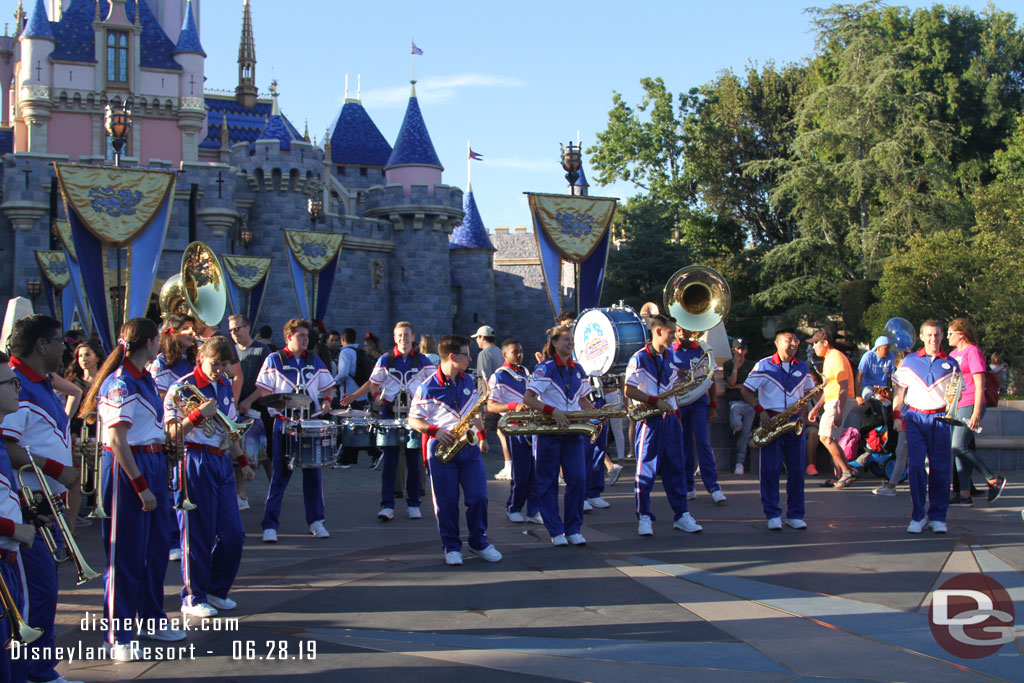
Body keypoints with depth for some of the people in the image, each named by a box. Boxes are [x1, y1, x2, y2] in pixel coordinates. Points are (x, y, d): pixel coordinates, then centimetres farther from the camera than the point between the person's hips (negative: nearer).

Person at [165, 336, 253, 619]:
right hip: (195, 463, -7)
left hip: (221, 462, 7)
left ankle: (216, 591, 21)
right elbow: (172, 432, -13)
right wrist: (199, 414, -24)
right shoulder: (183, 387, -8)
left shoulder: (225, 386, 14)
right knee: (198, 534, -2)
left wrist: (242, 461, 22)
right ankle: (193, 598, 9)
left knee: (233, 534, 6)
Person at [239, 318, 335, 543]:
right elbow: (264, 390, 0)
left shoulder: (315, 361, 11)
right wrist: (248, 402, -18)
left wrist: (326, 401, -3)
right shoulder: (274, 360, 1)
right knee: (280, 475, -3)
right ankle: (270, 525, 1)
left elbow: (328, 387, 17)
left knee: (313, 473, 6)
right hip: (284, 423, -3)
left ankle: (316, 521, 17)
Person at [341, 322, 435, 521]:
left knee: (413, 462, 5)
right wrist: (353, 396, -7)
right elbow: (373, 383, 5)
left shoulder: (422, 361, 6)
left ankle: (413, 505, 14)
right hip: (390, 414, 0)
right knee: (389, 462, -2)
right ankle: (387, 506, -1)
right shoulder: (385, 360, 5)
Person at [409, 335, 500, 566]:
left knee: (478, 497, 0)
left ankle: (479, 542, 17)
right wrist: (435, 431, -18)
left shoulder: (468, 382, 11)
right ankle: (451, 547, 13)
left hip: (469, 448, 4)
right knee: (447, 502, 1)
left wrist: (482, 435, 13)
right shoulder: (428, 387, -7)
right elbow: (414, 420, -4)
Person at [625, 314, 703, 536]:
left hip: (670, 420, 6)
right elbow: (629, 391, -12)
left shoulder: (671, 358, 12)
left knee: (676, 468, 7)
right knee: (646, 469, -2)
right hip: (650, 421, -6)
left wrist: (676, 414, 10)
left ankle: (681, 515, 12)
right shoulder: (639, 359, -8)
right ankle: (644, 517, 5)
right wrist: (656, 401, -19)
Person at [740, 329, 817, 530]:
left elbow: (809, 392, 20)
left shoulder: (802, 368, 11)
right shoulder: (764, 366, -1)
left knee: (796, 470, 3)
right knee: (770, 469, -3)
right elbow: (745, 390, 0)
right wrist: (760, 411, -11)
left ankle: (795, 515, 10)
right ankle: (772, 515, 3)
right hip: (771, 421, -3)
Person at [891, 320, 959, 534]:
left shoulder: (950, 364, 8)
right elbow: (900, 390, 12)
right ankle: (918, 516, -1)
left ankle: (938, 517, 9)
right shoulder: (910, 361, 9)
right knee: (915, 466, -7)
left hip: (940, 418, 0)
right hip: (915, 418, 0)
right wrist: (897, 415, 4)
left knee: (940, 468, 0)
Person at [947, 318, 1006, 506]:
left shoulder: (973, 352, -8)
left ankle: (994, 480, -5)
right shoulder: (953, 354, 18)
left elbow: (980, 384, -14)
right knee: (959, 449, 4)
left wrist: (976, 412, -20)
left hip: (970, 406, -9)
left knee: (959, 447, -16)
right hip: (955, 407, 9)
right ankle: (965, 496, 5)